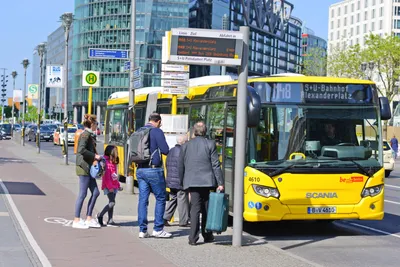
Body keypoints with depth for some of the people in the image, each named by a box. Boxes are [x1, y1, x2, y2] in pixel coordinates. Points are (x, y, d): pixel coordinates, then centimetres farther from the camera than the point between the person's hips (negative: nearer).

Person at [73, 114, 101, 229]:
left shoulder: (89, 135, 16)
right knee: (82, 194, -5)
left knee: (95, 192, 10)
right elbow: (81, 150, -25)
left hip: (88, 167, 10)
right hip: (83, 167, -10)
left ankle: (89, 219, 16)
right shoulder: (86, 134, -13)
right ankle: (76, 220, 2)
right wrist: (95, 156, -19)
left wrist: (96, 157, 6)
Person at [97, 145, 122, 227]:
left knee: (111, 203, 9)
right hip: (108, 186, -9)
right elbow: (106, 177, -19)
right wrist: (110, 187, -22)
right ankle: (100, 216, 1)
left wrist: (118, 185, 21)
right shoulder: (106, 162, -14)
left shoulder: (113, 163, 14)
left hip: (114, 186, 9)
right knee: (112, 203, -13)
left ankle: (110, 221, 12)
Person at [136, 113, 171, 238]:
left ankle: (142, 230, 6)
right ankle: (158, 229, 4)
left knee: (143, 199, 7)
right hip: (153, 170, -6)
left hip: (140, 170, 6)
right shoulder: (157, 131, -8)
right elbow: (165, 150, -13)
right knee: (160, 198, 5)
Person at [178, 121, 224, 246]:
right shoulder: (210, 144, -1)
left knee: (195, 209, -1)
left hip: (191, 182, 1)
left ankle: (193, 238, -9)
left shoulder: (186, 146, 7)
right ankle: (207, 235, 20)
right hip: (207, 182, -1)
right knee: (207, 209, 10)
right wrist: (220, 183, -3)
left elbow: (181, 166, 10)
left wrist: (182, 183, 19)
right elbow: (216, 165, -4)